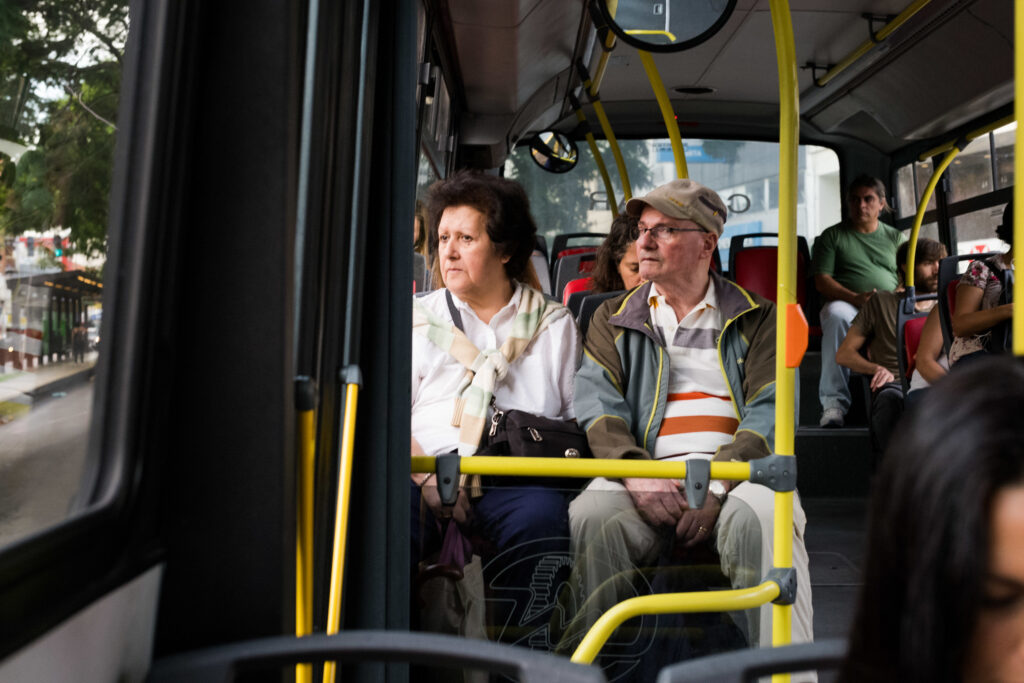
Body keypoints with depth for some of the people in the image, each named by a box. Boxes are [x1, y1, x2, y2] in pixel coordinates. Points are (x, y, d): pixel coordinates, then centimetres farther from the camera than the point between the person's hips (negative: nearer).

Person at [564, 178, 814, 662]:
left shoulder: (755, 318, 17)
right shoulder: (613, 318, 21)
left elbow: (769, 412, 2)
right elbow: (597, 402, 5)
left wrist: (717, 486, -15)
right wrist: (636, 472, -15)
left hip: (736, 471, 0)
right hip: (646, 471, 1)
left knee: (763, 519, -35)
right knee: (592, 516, -32)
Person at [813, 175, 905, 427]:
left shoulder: (895, 237, 25)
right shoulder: (832, 236, 16)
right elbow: (822, 280, 3)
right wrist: (855, 298, -15)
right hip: (849, 305, -2)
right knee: (837, 312, -40)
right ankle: (834, 402, -40)